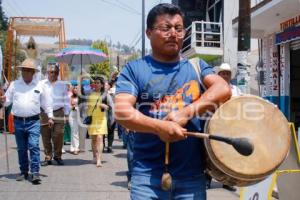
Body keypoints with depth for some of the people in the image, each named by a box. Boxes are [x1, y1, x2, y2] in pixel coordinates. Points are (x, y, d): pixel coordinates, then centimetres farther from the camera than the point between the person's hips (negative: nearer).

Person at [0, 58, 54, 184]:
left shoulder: (40, 86, 5)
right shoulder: (14, 84, 7)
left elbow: (46, 103, 9)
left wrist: (50, 117, 4)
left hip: (33, 121, -2)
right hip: (18, 121, 2)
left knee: (34, 146, -12)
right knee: (21, 149, 10)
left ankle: (35, 173, -10)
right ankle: (24, 172, 23)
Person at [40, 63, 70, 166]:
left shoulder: (62, 85, 8)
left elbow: (66, 100, 11)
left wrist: (66, 114, 8)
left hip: (58, 113, 0)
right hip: (45, 113, 0)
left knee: (58, 136, -4)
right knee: (46, 137, 4)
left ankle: (57, 156, 13)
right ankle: (48, 157, 14)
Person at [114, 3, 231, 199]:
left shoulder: (196, 66, 12)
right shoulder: (134, 69, 3)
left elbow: (223, 89, -4)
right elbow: (121, 110, -9)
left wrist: (187, 112, -17)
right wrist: (160, 127, -24)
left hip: (192, 174, 3)